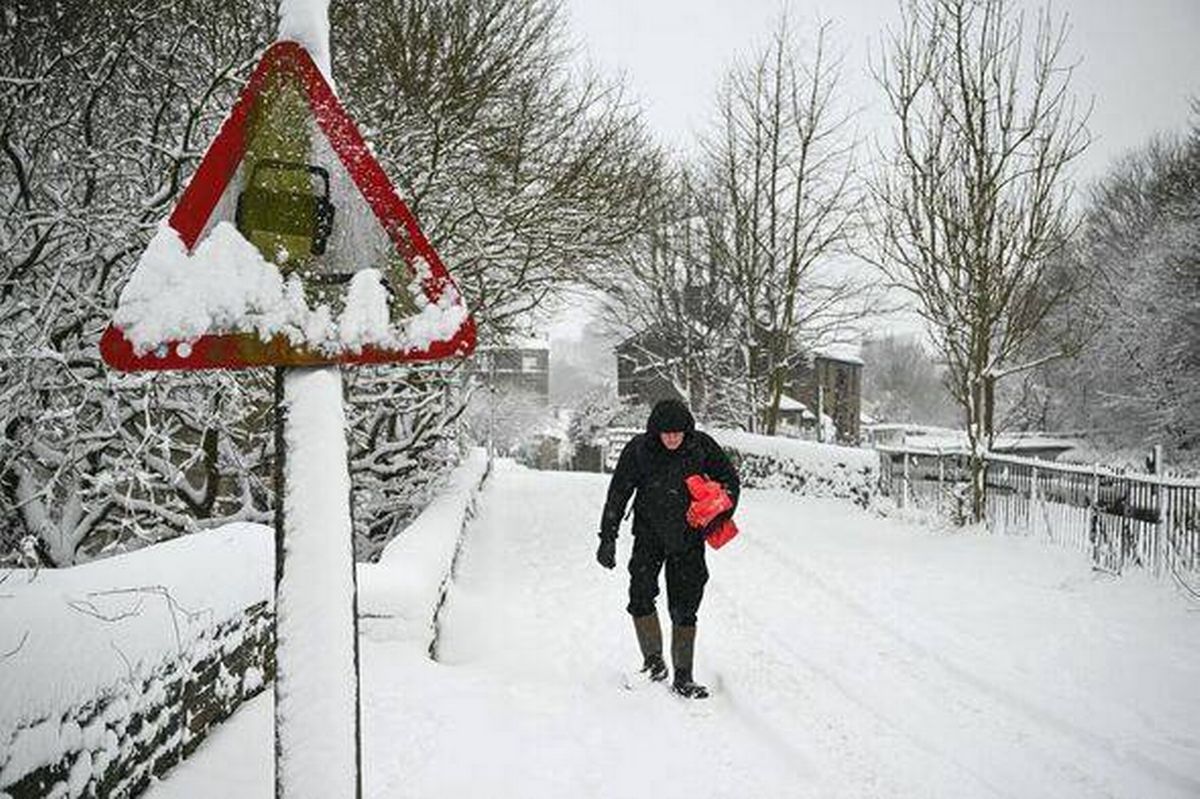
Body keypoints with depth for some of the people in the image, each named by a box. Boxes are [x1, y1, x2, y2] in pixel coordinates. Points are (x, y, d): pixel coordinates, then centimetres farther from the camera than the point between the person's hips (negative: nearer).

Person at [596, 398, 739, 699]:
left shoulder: (702, 447, -11)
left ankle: (683, 677, 13)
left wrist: (720, 516, -8)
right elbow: (618, 494, -5)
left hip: (689, 537, 0)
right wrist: (608, 538, -6)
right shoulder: (638, 450, -12)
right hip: (649, 534, 0)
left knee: (684, 608, 0)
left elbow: (729, 479, 4)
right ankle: (653, 660, 10)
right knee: (641, 596, -12)